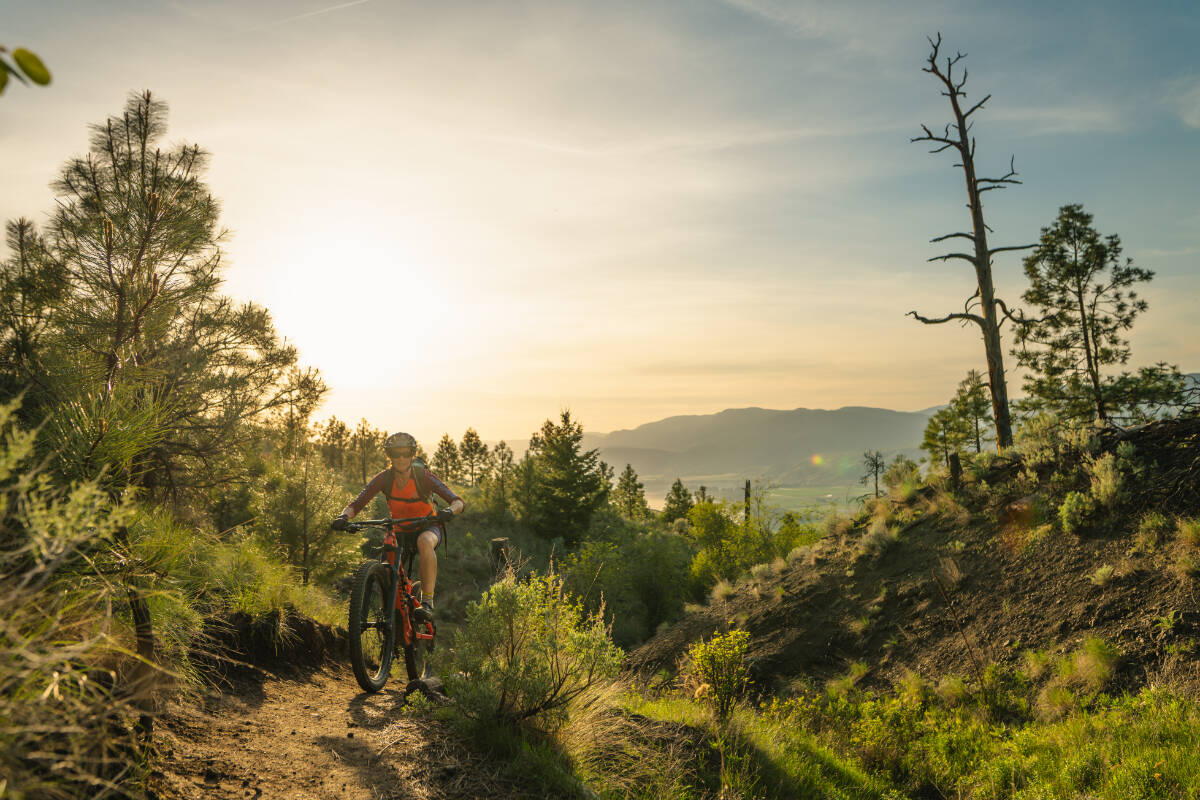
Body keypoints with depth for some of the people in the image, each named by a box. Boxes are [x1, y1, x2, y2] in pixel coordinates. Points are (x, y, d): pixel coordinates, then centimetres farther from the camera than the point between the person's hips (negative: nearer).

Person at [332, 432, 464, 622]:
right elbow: (356, 504, -18)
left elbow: (459, 502, -25)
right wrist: (344, 517, -40)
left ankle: (427, 602, -36)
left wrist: (449, 511, -49)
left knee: (425, 541, -38)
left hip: (429, 526, -3)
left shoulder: (424, 476, -21)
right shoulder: (384, 478, -15)